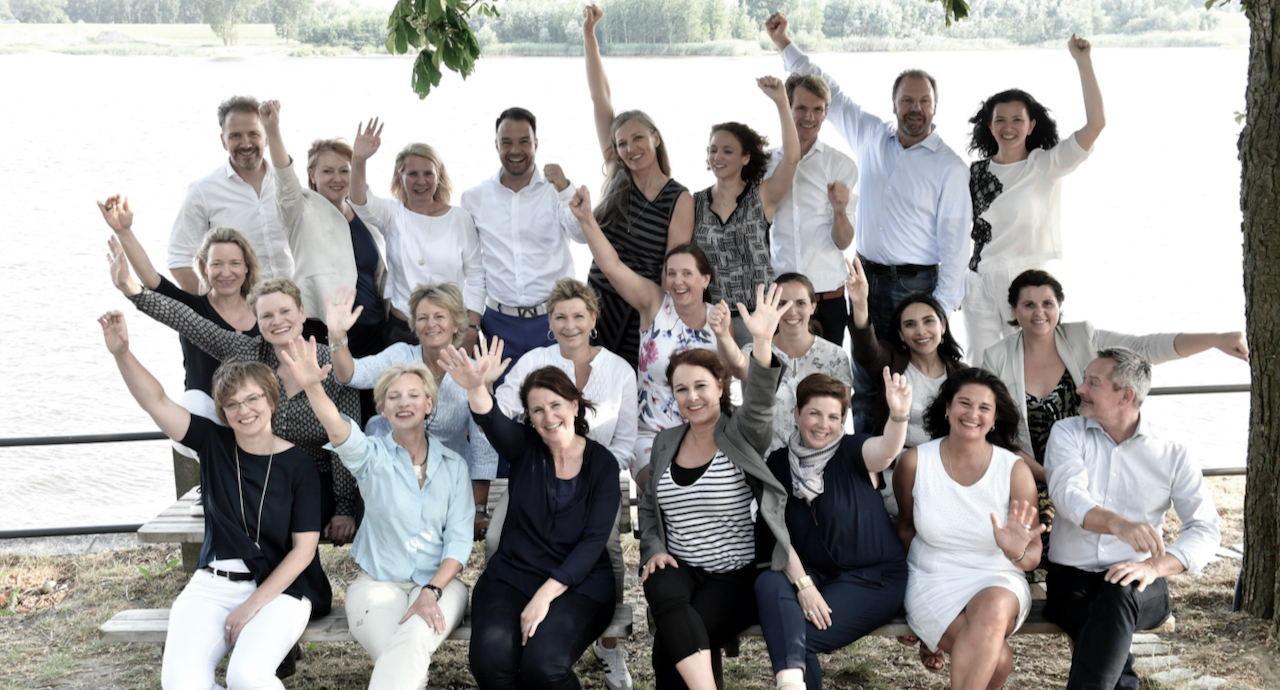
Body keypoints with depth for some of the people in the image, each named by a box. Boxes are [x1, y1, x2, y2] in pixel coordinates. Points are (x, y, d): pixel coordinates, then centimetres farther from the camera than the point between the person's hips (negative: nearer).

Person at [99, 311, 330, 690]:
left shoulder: (298, 465, -4)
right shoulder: (214, 444, 4)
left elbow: (304, 549, -4)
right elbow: (156, 402, -7)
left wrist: (253, 605, -11)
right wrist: (122, 353, -25)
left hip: (279, 587, -3)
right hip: (213, 583, 3)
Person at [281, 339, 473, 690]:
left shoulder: (453, 465, 7)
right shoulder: (373, 457, 1)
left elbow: (459, 538, 1)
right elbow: (341, 430, -23)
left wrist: (431, 592, -17)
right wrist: (312, 386, -44)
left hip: (439, 582, 1)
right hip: (378, 583, -1)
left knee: (414, 639, -33)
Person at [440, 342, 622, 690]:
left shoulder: (602, 462, 0)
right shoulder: (525, 447, 2)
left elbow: (594, 540, -8)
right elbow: (496, 426, -22)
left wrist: (546, 595, -19)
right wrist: (476, 388, -46)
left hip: (578, 581, -1)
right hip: (512, 573, 1)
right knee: (491, 660, -28)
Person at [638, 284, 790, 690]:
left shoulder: (739, 435, -2)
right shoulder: (665, 443, 13)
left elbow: (759, 403, -24)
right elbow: (649, 507, 21)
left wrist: (762, 342, -43)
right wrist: (654, 549, 0)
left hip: (733, 575, -3)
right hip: (677, 567, 3)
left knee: (668, 649, -27)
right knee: (666, 595, -34)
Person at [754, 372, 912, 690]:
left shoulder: (852, 452, -7)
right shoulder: (779, 463, 3)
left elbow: (887, 450, -31)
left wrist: (899, 415, -53)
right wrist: (803, 584, -16)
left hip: (875, 579, -3)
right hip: (814, 573, 3)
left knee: (798, 636, -26)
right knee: (768, 583, -30)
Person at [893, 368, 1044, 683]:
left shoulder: (1015, 470, -4)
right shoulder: (915, 462, -3)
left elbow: (1033, 556, -1)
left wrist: (1017, 552, -25)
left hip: (998, 583, 1)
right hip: (932, 584, -1)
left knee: (994, 608, -38)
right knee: (996, 659, -30)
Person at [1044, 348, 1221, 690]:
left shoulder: (1172, 454, 6)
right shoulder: (1067, 434, 6)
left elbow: (1205, 528, -3)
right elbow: (1068, 495, -13)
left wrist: (1154, 566, -23)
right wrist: (1120, 525, -36)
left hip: (1139, 587, 0)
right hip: (1071, 580, 0)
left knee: (1119, 592, -37)